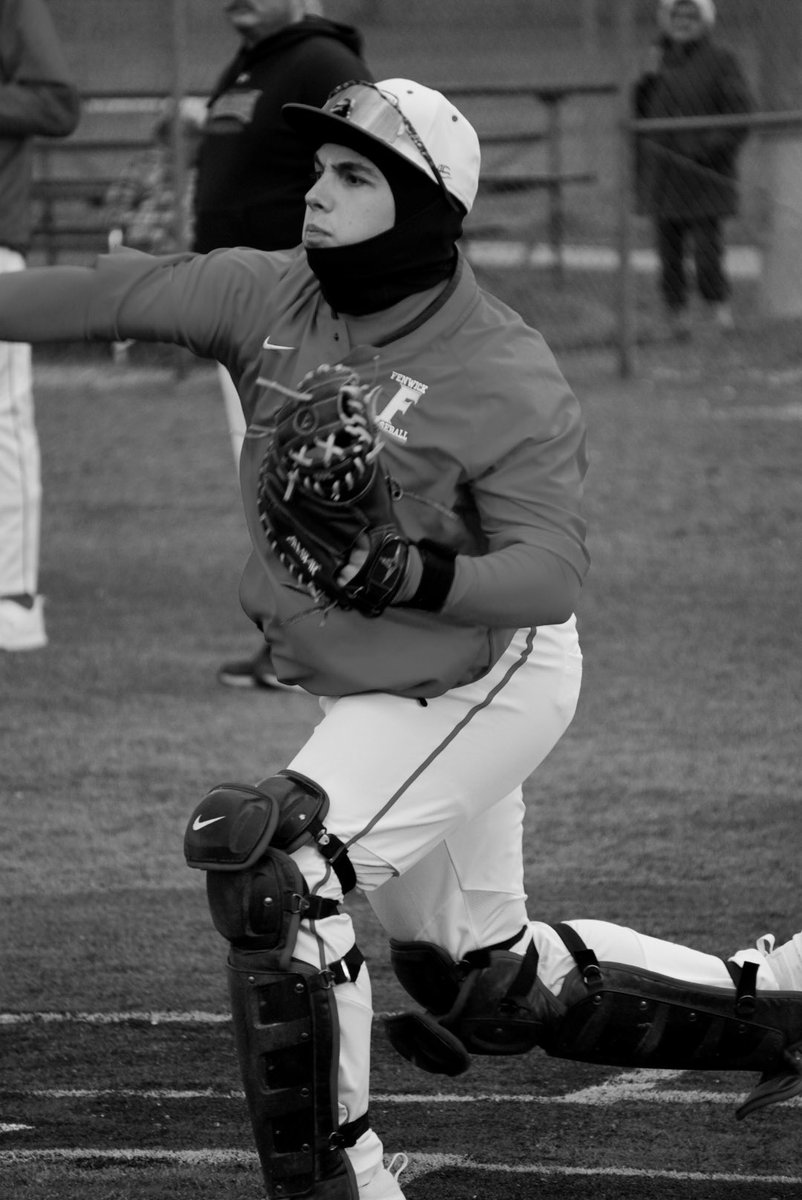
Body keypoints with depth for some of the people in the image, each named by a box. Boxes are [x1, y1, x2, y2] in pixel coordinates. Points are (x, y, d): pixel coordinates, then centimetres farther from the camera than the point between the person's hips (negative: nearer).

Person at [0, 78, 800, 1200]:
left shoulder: (509, 380, -22)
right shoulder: (271, 297, -5)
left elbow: (550, 575, -25)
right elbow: (111, 295, -11)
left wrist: (413, 575, -41)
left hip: (482, 688, -8)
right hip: (368, 690, 8)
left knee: (264, 857, -24)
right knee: (487, 987, 18)